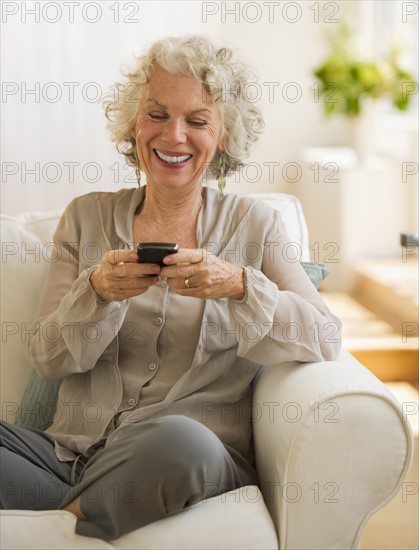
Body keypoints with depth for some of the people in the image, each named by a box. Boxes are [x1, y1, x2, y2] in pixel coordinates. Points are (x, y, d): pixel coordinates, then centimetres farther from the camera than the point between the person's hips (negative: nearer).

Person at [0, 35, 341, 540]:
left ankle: (64, 514, -10)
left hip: (193, 460, -1)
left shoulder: (255, 226, 9)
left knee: (180, 440, -37)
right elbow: (48, 360, 7)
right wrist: (98, 290, -13)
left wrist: (238, 286, -19)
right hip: (71, 451, 2)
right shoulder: (87, 218, 12)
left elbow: (324, 340, -2)